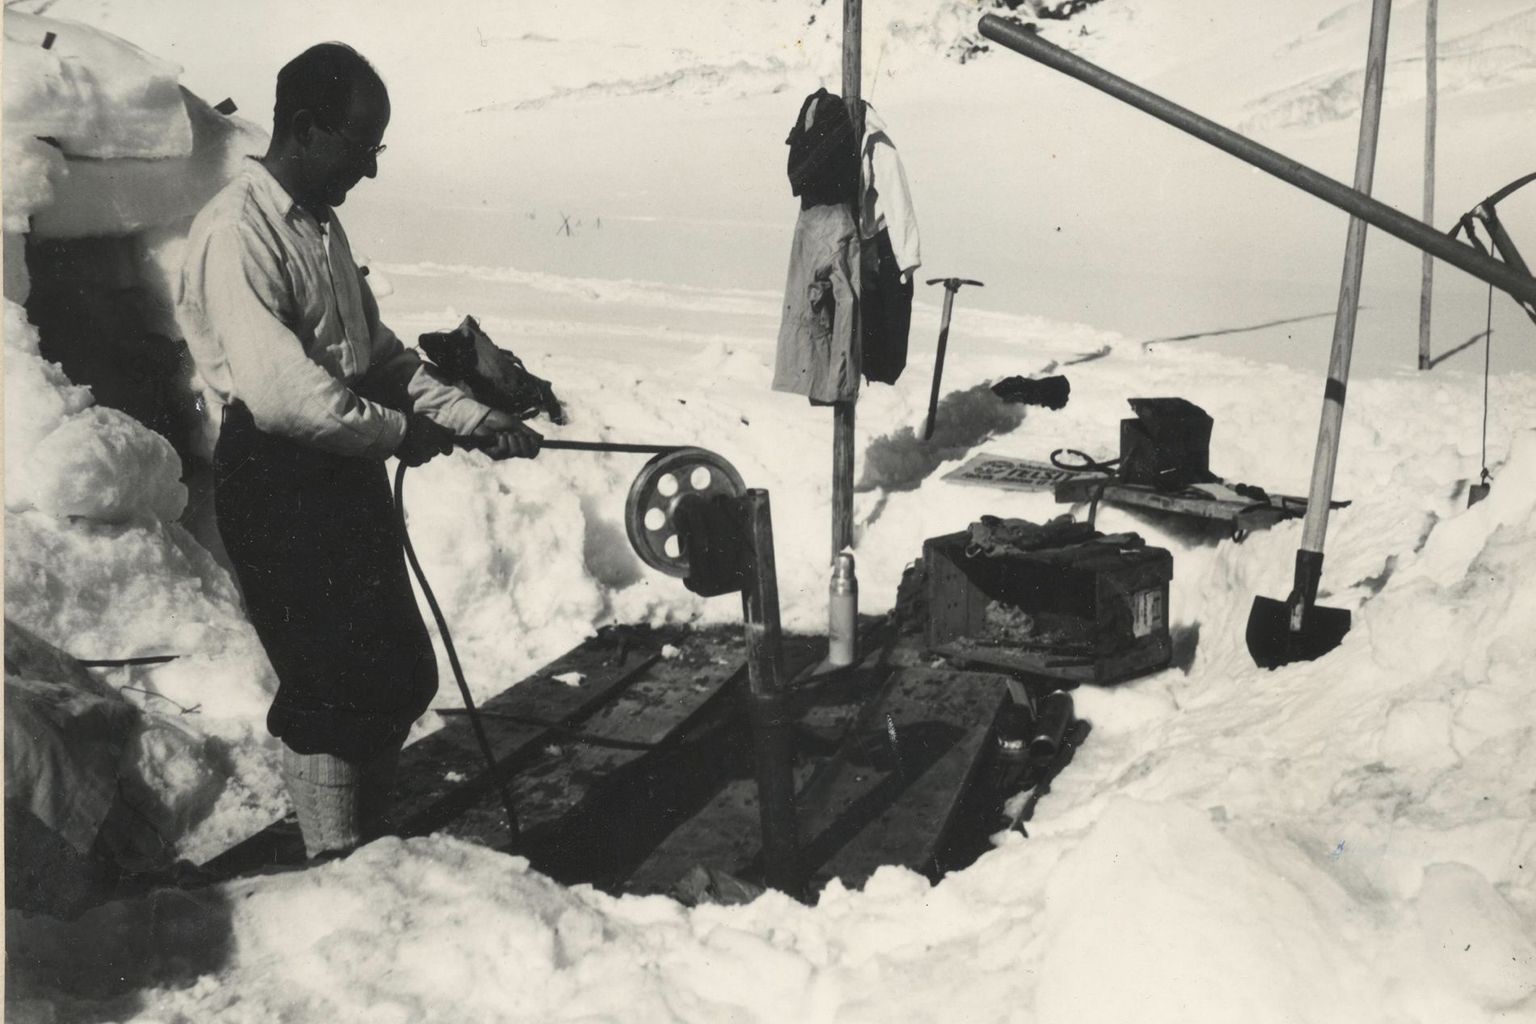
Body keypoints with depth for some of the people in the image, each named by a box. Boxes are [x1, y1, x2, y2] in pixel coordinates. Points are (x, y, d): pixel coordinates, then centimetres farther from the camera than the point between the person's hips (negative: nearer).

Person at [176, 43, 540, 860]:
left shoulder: (321, 224, 14)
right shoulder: (237, 234, -16)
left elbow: (379, 353, 17)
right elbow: (278, 390, -26)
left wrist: (474, 419, 5)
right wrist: (397, 432, -14)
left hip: (348, 474, 10)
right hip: (277, 485, -9)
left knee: (401, 677, 14)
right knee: (335, 695, -4)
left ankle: (367, 847, 31)